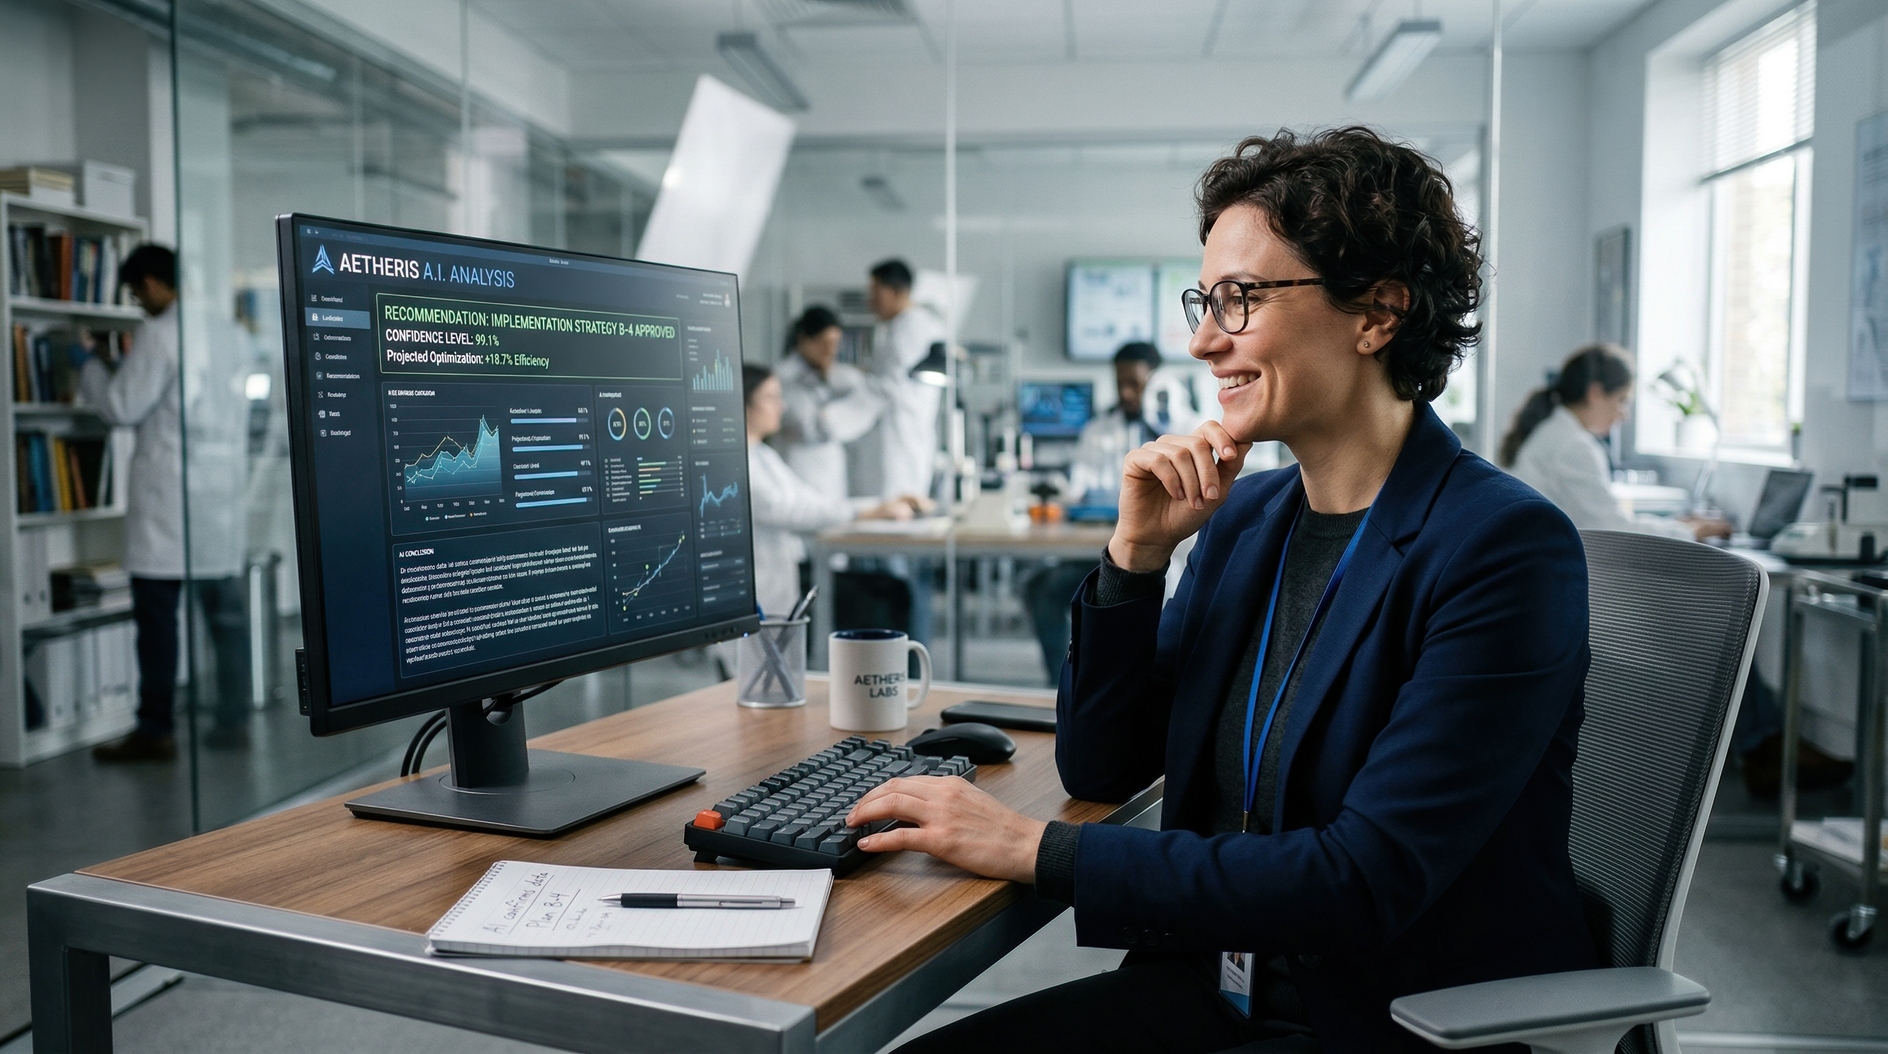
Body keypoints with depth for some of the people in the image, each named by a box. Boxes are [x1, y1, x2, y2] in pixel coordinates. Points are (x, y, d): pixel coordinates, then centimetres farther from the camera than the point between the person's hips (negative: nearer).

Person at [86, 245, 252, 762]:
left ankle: (156, 730, 2)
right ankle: (234, 720, 10)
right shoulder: (225, 332, 11)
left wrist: (87, 364, 8)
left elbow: (122, 407, -6)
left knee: (157, 615, -1)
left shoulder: (159, 332, -10)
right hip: (222, 489, 7)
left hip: (170, 493, -7)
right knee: (226, 612, 8)